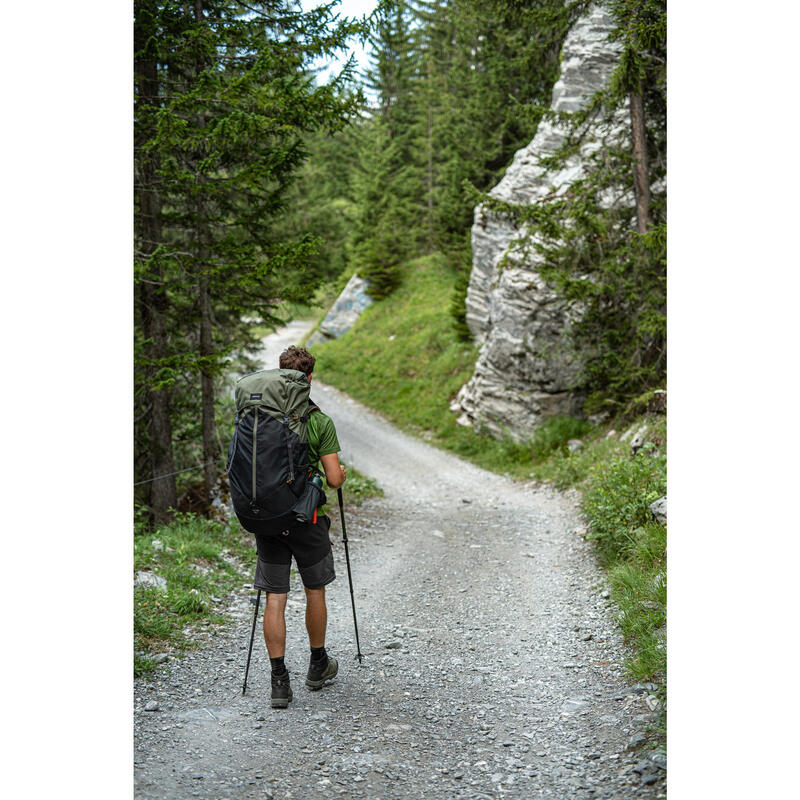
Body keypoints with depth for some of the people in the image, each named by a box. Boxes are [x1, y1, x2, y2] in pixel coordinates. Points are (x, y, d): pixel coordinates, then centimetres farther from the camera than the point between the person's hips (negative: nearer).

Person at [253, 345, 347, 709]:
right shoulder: (320, 421, -10)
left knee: (274, 598, 4)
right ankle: (318, 665, 31)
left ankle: (279, 679, 2)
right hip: (306, 518, -2)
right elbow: (333, 478, -11)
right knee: (314, 591, 16)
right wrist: (343, 474, 12)